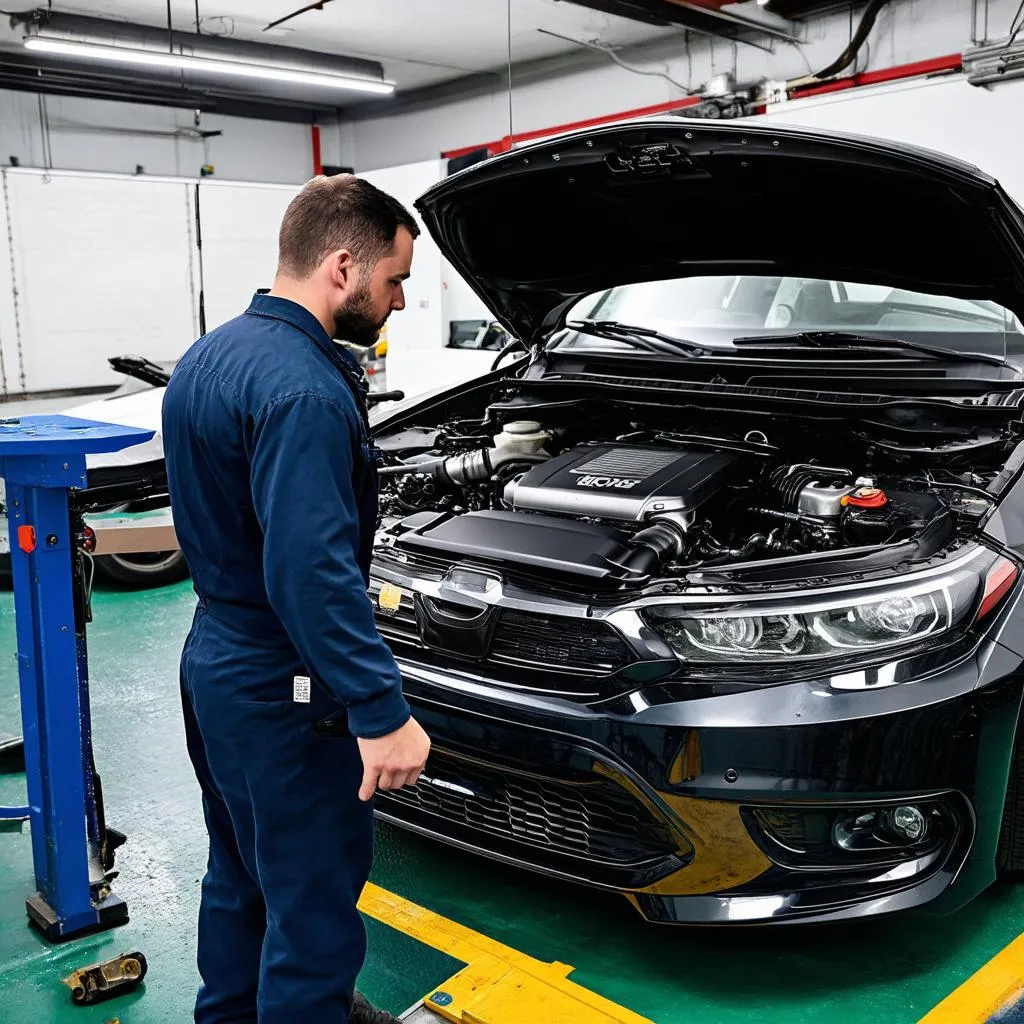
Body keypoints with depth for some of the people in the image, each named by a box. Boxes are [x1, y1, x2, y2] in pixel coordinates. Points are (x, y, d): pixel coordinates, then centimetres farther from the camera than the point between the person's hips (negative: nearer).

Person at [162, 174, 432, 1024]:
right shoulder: (304, 390, -24)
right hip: (283, 690, -10)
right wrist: (381, 712, -29)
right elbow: (312, 571, -31)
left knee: (240, 873, 26)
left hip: (215, 659, 10)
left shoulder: (208, 357, 7)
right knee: (312, 902, 7)